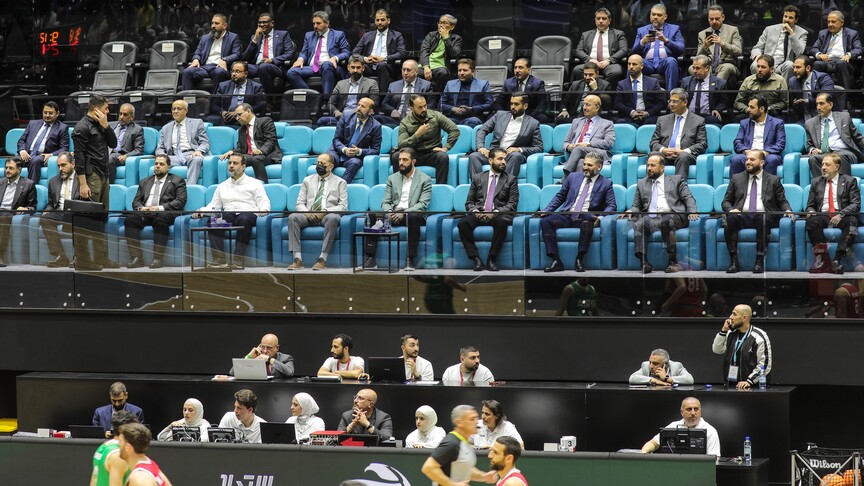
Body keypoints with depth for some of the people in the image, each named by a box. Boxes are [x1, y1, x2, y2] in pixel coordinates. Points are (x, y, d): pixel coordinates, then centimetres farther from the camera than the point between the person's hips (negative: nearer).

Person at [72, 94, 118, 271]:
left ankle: (101, 257, 16)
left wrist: (105, 125, 0)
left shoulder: (99, 125, 16)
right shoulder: (82, 127, -10)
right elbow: (79, 157, -14)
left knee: (101, 218, 11)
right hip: (90, 176, -9)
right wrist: (82, 184, -19)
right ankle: (82, 260, -5)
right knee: (86, 220, -7)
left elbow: (113, 143, 15)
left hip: (103, 176, 9)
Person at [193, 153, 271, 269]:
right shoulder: (222, 186, 29)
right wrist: (201, 211, 2)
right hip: (228, 215, 3)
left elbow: (263, 202, 7)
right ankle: (219, 259, -38)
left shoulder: (254, 183, 17)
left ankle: (238, 259, -42)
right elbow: (214, 205, 23)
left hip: (248, 213, -3)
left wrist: (264, 210, -17)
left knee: (244, 219, -40)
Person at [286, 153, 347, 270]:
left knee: (333, 218, -39)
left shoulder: (340, 183, 11)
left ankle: (322, 259, -40)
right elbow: (300, 203, 14)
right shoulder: (308, 180, 20)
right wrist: (307, 212, -10)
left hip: (328, 215, -3)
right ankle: (297, 259, -34)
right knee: (292, 217, -29)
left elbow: (343, 206, 1)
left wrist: (325, 212, -15)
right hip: (309, 215, 3)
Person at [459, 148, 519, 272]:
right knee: (463, 224, -31)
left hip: (498, 215, -2)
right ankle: (476, 259, -27)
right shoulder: (477, 178, 19)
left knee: (502, 222, -38)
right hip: (478, 214, 2)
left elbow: (512, 204, 4)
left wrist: (495, 212, -13)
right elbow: (469, 202, 15)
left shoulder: (511, 179, 14)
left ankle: (491, 260, -30)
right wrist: (475, 211, -9)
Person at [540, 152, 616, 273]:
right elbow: (559, 197, 20)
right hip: (566, 215, 4)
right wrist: (546, 211, 5)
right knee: (545, 222, -24)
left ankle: (579, 260, -27)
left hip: (585, 218, -4)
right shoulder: (573, 177, 18)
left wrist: (600, 217, -20)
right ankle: (556, 261, -28)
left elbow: (611, 205, 1)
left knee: (587, 225, -40)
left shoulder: (606, 183, 9)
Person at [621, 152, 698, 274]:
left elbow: (688, 199, 10)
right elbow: (637, 206, 25)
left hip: (671, 216, -2)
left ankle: (672, 261, -33)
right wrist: (630, 211, 1)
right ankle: (644, 263, -39)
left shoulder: (676, 180, 20)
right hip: (650, 217, 2)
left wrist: (692, 212, -10)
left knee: (666, 221, -38)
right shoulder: (642, 184, 28)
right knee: (638, 225, -31)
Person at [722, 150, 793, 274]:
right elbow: (726, 201, 20)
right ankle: (734, 261, -34)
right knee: (730, 218, -33)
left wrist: (788, 211, -7)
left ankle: (759, 261, -38)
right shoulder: (736, 179, 22)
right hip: (742, 216, 2)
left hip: (763, 216, -1)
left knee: (763, 218, -38)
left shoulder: (773, 180, 18)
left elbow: (782, 202, 16)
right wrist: (730, 210, -3)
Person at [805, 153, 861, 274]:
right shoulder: (816, 182, 19)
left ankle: (837, 260, -40)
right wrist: (811, 212, -7)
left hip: (842, 218, -2)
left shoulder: (849, 181, 9)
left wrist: (841, 215, -18)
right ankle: (821, 260, -33)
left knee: (852, 221, -37)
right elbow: (810, 205, 20)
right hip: (822, 217, 2)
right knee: (811, 221, -32)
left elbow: (856, 204, -1)